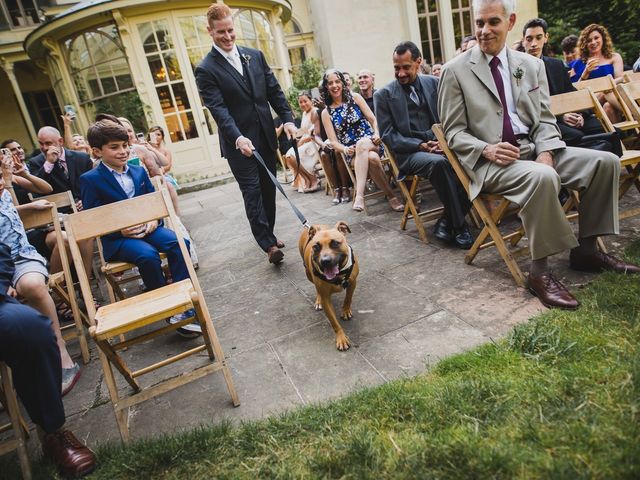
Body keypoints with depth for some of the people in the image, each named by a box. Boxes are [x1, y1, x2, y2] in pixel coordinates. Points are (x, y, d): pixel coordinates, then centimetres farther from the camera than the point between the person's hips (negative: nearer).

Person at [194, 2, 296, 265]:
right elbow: (218, 108, -15)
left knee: (268, 189, 11)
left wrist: (287, 118, -3)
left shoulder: (255, 55, 10)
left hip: (265, 137, 5)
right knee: (252, 192, -6)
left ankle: (269, 234, 27)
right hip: (238, 142, -5)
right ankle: (268, 245, -2)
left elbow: (274, 91, 10)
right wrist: (238, 137, -29)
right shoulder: (206, 69, -5)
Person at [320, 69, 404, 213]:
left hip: (371, 143, 0)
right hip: (351, 152, 0)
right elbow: (333, 142, 2)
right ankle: (390, 196, -23)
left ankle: (359, 194, -46)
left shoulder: (355, 98, 8)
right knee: (372, 158, -34)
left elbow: (373, 119, 5)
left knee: (361, 144, -37)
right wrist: (345, 149, -20)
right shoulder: (326, 112, 7)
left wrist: (377, 134, -16)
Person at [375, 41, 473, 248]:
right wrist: (420, 145, -15)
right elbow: (388, 135, -2)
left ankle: (447, 220, -12)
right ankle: (458, 224, -21)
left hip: (440, 144, 4)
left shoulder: (433, 83, 12)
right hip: (409, 152, -3)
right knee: (438, 162, -36)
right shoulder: (383, 95, 3)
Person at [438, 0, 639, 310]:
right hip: (491, 161, -6)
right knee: (542, 178, -35)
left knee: (605, 162, -8)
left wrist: (545, 153, -9)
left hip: (533, 149, 6)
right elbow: (453, 132, -3)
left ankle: (585, 249, 6)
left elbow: (545, 119, 11)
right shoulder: (455, 71, 0)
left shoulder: (532, 65, 14)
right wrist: (486, 150, -21)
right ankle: (539, 272, -21)